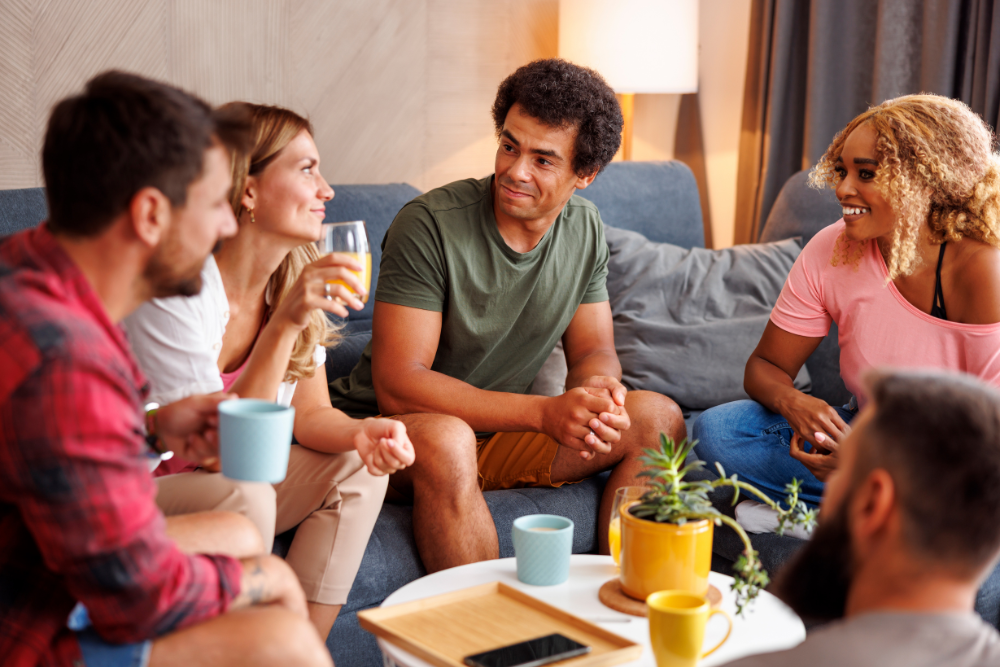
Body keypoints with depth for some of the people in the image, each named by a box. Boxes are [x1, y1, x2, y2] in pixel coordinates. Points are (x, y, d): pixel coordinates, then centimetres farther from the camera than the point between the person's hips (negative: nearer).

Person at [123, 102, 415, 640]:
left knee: (358, 466, -12)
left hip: (225, 483, 8)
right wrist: (284, 324, -37)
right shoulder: (175, 288, -27)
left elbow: (309, 414, 1)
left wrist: (361, 432, -22)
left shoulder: (298, 279, -3)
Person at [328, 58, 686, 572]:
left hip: (498, 431, 6)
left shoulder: (584, 229, 0)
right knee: (446, 440, -39)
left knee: (658, 418, -9)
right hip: (392, 433, -6)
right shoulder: (430, 224, -21)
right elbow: (397, 385, -25)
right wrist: (544, 412, -33)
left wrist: (598, 392, -21)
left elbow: (594, 351, 6)